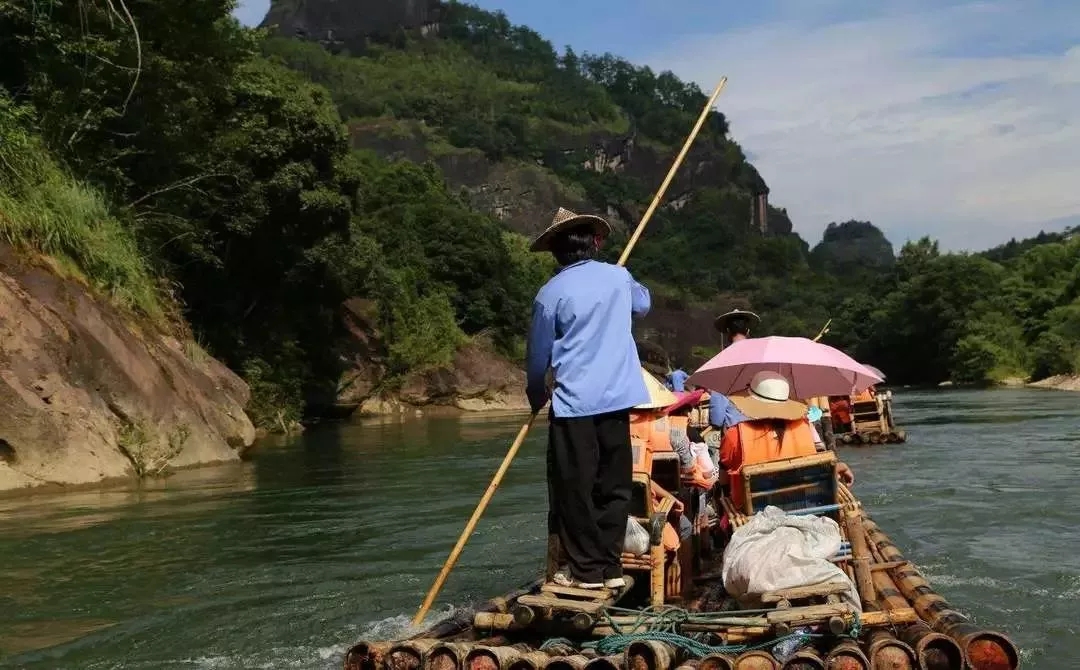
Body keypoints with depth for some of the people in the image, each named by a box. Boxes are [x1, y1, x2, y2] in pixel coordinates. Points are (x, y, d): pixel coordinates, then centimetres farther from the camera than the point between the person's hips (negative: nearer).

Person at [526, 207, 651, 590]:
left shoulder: (551, 293, -5)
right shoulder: (618, 277, 6)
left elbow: (538, 354, 3)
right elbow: (644, 304, 29)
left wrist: (536, 395, 19)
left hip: (574, 402, -4)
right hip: (618, 397, 4)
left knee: (574, 487, 4)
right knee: (613, 483, 10)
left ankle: (587, 569, 8)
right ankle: (610, 565, 14)